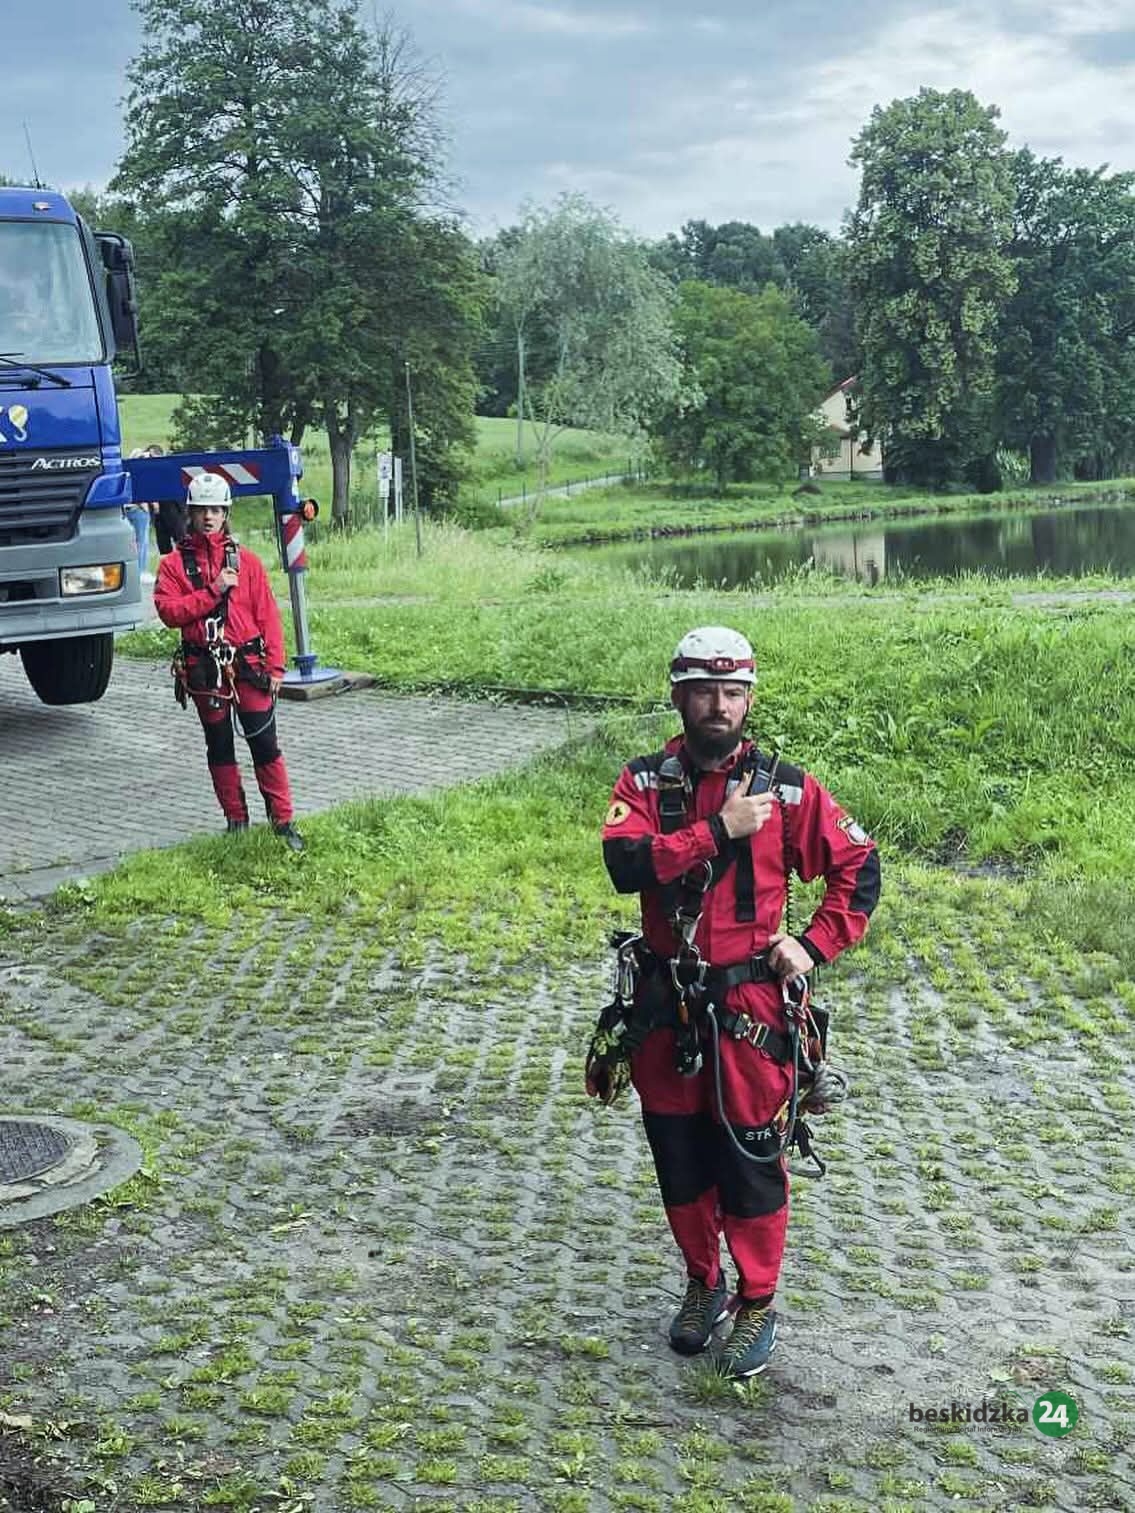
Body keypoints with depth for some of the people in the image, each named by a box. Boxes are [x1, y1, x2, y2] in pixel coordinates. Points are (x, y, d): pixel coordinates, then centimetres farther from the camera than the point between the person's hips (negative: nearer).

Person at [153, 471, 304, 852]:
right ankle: (236, 820, 22)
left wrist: (275, 666, -5)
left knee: (265, 745, -2)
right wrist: (213, 591, -17)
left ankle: (283, 822, 6)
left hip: (248, 667, -1)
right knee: (219, 748, 10)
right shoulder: (174, 563, 3)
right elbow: (168, 611, -10)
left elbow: (268, 615, 1)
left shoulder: (246, 560, 4)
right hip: (203, 672, 1)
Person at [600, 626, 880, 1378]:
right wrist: (719, 829, -24)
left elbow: (860, 866, 1)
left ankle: (757, 1303, 24)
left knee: (750, 1161, 5)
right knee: (678, 1157, 14)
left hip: (749, 1005, -2)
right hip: (665, 1005, 2)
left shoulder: (784, 786, -5)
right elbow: (625, 864, -20)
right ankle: (702, 1282, 36)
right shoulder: (645, 780, -2)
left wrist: (815, 946, -7)